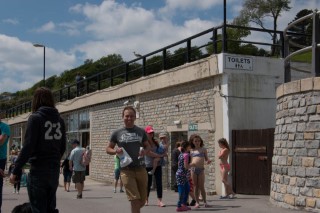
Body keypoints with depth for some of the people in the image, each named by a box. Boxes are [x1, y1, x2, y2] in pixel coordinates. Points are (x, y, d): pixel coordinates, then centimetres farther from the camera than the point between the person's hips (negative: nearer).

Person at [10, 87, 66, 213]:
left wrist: (15, 171, -8)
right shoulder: (59, 120, 8)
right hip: (54, 170, 6)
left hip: (38, 170, -6)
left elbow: (28, 147, -14)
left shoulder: (35, 118, -9)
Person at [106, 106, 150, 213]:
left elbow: (148, 146, 15)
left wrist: (145, 151, -9)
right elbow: (108, 149, 8)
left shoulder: (141, 131, 7)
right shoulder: (117, 133, 2)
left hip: (141, 169, 3)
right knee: (135, 200, -9)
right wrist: (115, 151, -14)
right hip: (126, 170, -3)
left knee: (142, 201, 9)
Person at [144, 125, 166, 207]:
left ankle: (160, 201, -4)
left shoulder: (156, 142, 9)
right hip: (148, 166, -3)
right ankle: (146, 200, 23)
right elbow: (149, 153, -18)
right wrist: (160, 155, -19)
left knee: (159, 182, -4)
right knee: (148, 183, 6)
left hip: (157, 165, 3)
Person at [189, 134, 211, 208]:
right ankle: (197, 202, 11)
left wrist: (208, 161, -11)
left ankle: (205, 202, 8)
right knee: (196, 187, 6)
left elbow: (206, 158, 9)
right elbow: (190, 160, 16)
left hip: (201, 169, -1)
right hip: (193, 169, 1)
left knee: (201, 187, -1)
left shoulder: (203, 149, 8)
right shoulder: (191, 150, 10)